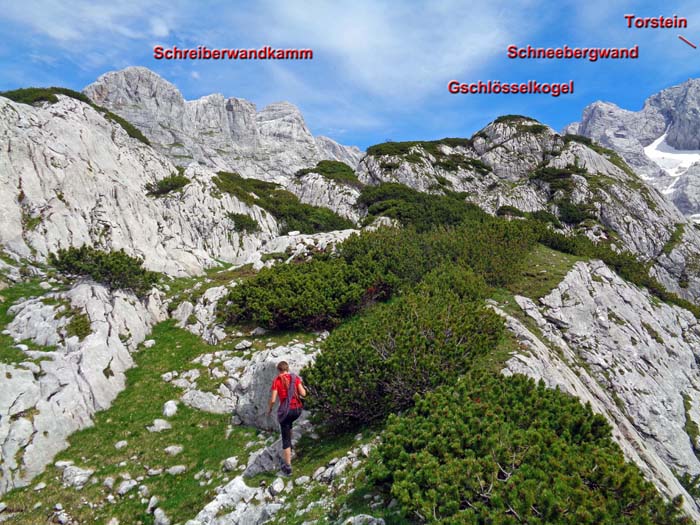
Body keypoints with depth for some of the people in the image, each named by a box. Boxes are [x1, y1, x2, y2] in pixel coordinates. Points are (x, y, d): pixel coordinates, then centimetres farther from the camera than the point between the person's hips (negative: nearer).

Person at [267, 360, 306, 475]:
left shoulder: (276, 381, -6)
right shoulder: (295, 377, 0)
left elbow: (273, 400, -8)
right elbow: (303, 394, -3)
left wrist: (269, 409, 11)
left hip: (285, 411, -3)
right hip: (297, 409, 3)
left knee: (286, 439, 8)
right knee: (288, 424, 37)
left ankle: (288, 467, 12)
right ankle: (289, 448, 38)